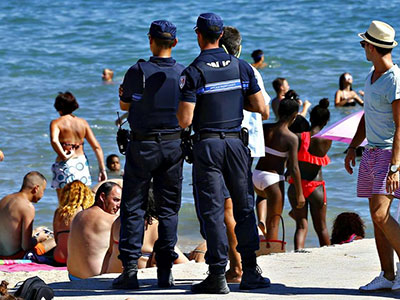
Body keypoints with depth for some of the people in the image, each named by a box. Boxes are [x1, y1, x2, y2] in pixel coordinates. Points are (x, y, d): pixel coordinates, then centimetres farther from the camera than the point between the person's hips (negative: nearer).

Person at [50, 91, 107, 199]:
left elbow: (54, 141, -28)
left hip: (64, 165, -4)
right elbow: (97, 147, 3)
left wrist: (63, 156, -16)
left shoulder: (56, 123, -5)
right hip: (81, 164, 4)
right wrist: (102, 169, 5)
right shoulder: (83, 122, 6)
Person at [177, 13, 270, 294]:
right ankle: (250, 271, 15)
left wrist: (180, 109, 8)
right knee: (244, 207, 12)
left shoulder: (193, 73, -9)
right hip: (237, 142, 3)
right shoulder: (241, 67, 3)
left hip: (208, 145, -3)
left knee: (212, 210, -1)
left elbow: (184, 120, -14)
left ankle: (218, 275, -4)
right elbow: (261, 108, 4)